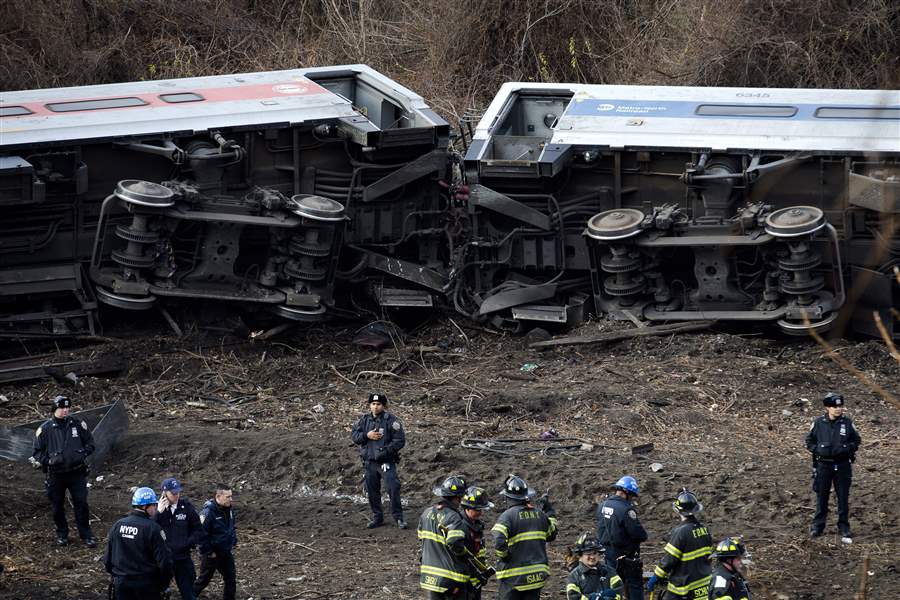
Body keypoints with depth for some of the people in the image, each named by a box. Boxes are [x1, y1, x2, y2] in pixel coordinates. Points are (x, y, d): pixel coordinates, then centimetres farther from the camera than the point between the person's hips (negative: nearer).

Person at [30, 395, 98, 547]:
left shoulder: (78, 425, 3)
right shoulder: (45, 428, -2)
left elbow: (90, 443, 12)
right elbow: (38, 451, 4)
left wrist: (82, 454, -5)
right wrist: (47, 460, -13)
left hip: (76, 472, 0)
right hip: (56, 475, 0)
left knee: (81, 503, -2)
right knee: (57, 506, 8)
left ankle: (86, 535, 7)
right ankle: (61, 534, 24)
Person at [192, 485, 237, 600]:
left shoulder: (229, 509, 1)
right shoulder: (208, 512, -25)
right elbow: (202, 534, -24)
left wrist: (233, 544, 10)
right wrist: (209, 552, -19)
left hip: (226, 552, 7)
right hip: (212, 555, -7)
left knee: (231, 579, 10)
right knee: (204, 580, 7)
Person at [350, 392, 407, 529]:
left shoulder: (391, 420, -7)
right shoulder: (364, 420, 7)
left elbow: (400, 440, -9)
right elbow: (354, 436, 6)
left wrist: (386, 450, -19)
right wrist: (367, 436, -12)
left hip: (386, 461, -5)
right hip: (369, 462, 5)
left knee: (393, 488, -13)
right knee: (372, 491, 10)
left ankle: (399, 518, -5)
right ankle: (377, 518, 23)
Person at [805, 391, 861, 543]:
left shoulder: (847, 423, -2)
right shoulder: (818, 423, -3)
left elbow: (856, 441, 7)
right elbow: (809, 441, 7)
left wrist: (847, 449, -10)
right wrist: (818, 450, -10)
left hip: (842, 465, 0)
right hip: (823, 465, 0)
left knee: (843, 498, 3)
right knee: (821, 496, 9)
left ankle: (844, 529, 12)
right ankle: (818, 526, 22)